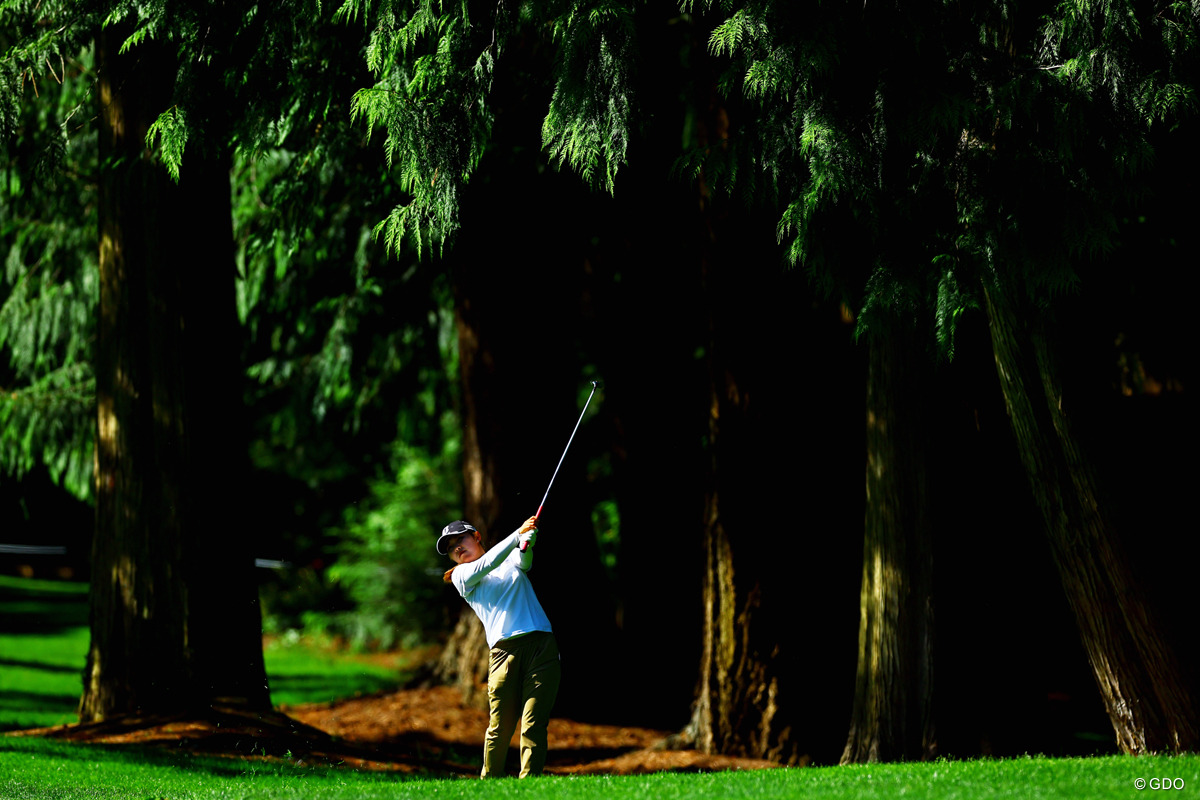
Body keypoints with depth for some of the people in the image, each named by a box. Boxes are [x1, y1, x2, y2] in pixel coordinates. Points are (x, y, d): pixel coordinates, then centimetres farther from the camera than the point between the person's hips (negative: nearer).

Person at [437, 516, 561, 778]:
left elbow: (523, 559, -2)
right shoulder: (461, 575, 15)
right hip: (505, 649, -1)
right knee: (500, 726, -6)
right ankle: (489, 783, 8)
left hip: (542, 645, 1)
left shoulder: (512, 559, 22)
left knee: (533, 724, -9)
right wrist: (518, 534, -15)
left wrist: (528, 540, -25)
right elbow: (487, 565, -5)